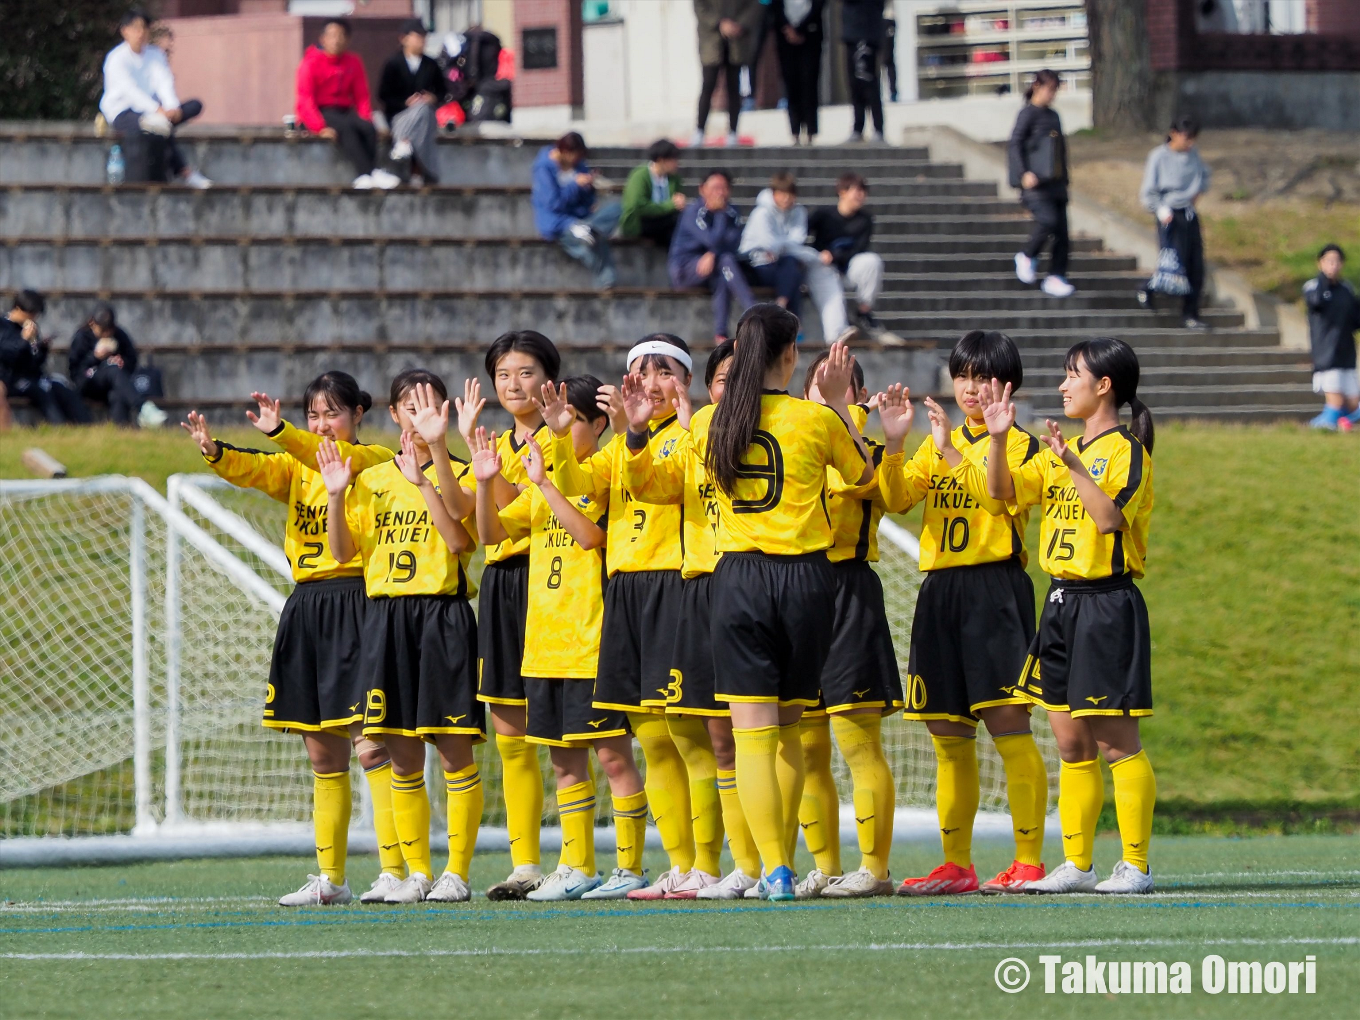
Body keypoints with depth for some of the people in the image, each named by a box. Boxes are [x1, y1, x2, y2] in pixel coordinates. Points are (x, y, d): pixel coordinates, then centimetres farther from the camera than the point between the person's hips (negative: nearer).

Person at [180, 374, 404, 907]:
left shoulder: (375, 460, -1)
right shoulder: (297, 466, 16)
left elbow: (335, 458, -22)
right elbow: (255, 471, -3)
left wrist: (280, 433, -38)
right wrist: (214, 452, -25)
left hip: (357, 601, -7)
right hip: (307, 607, 7)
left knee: (371, 743, -12)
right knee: (324, 755, 9)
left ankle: (395, 870, -13)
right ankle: (329, 877, 13)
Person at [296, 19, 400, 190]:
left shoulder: (353, 62, 7)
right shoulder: (311, 63, -7)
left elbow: (361, 96, 8)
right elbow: (305, 99, -12)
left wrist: (366, 120, -9)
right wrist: (320, 127, -24)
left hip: (344, 110, 5)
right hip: (320, 114, -5)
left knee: (368, 128, -26)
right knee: (345, 127, -34)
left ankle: (365, 176, -37)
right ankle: (370, 172, -43)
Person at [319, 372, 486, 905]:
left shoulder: (458, 473, 2)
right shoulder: (373, 480, 13)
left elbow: (458, 536, -17)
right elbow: (343, 550, 7)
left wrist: (423, 479, -25)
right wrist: (336, 495, -7)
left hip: (443, 615, -4)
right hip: (386, 616, 4)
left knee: (454, 750, -5)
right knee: (402, 756, 4)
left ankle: (456, 872, 0)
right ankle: (417, 872, 11)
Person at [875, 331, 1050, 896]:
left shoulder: (1019, 445, 2)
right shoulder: (936, 444, 18)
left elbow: (1001, 495, -15)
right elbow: (897, 498, 4)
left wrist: (952, 452, -19)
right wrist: (895, 443, -11)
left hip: (996, 588, -6)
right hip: (940, 592, 6)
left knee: (1008, 727, -11)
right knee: (949, 738, 7)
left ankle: (1029, 863, -11)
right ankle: (956, 865, 11)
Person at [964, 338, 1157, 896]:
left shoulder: (1126, 452, -8)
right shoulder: (1060, 454, 16)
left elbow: (1109, 516, -21)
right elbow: (1002, 491, 11)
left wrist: (1075, 467, -27)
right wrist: (998, 438, -2)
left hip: (1107, 605, -8)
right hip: (1062, 604, 8)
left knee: (1115, 742, -7)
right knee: (1072, 745, 9)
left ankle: (1135, 866, -4)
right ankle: (1077, 864, 14)